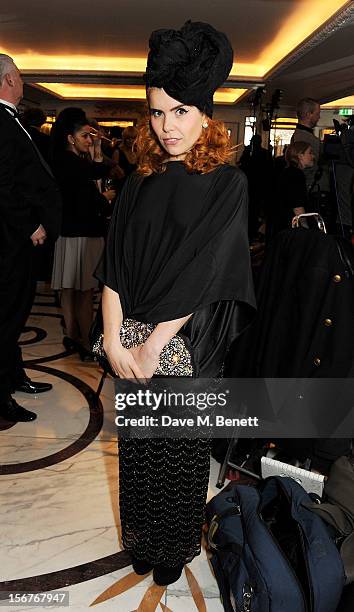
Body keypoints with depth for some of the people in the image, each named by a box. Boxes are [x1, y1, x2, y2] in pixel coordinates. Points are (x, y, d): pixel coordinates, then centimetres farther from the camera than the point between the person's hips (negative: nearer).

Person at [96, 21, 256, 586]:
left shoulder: (227, 184, -7)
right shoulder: (141, 182, 5)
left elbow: (202, 275, -15)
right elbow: (115, 266, -3)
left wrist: (154, 344, -17)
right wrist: (114, 341, -14)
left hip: (189, 341, -3)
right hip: (132, 344, 4)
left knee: (182, 446, 12)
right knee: (137, 443, 15)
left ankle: (176, 544, 37)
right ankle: (141, 535, 39)